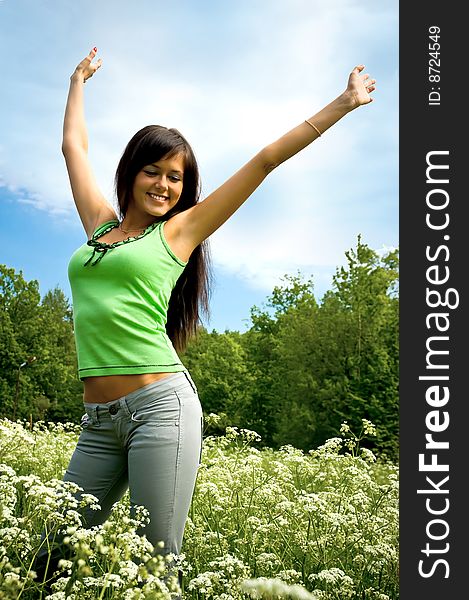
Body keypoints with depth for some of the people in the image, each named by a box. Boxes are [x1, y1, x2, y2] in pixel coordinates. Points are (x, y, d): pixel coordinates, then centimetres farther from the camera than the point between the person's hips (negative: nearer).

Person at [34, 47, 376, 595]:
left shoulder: (178, 231, 6)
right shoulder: (100, 223, 16)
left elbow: (265, 161, 7)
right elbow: (74, 146, 30)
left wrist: (344, 103, 11)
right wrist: (79, 80, 43)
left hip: (161, 406, -4)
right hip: (99, 422, 5)